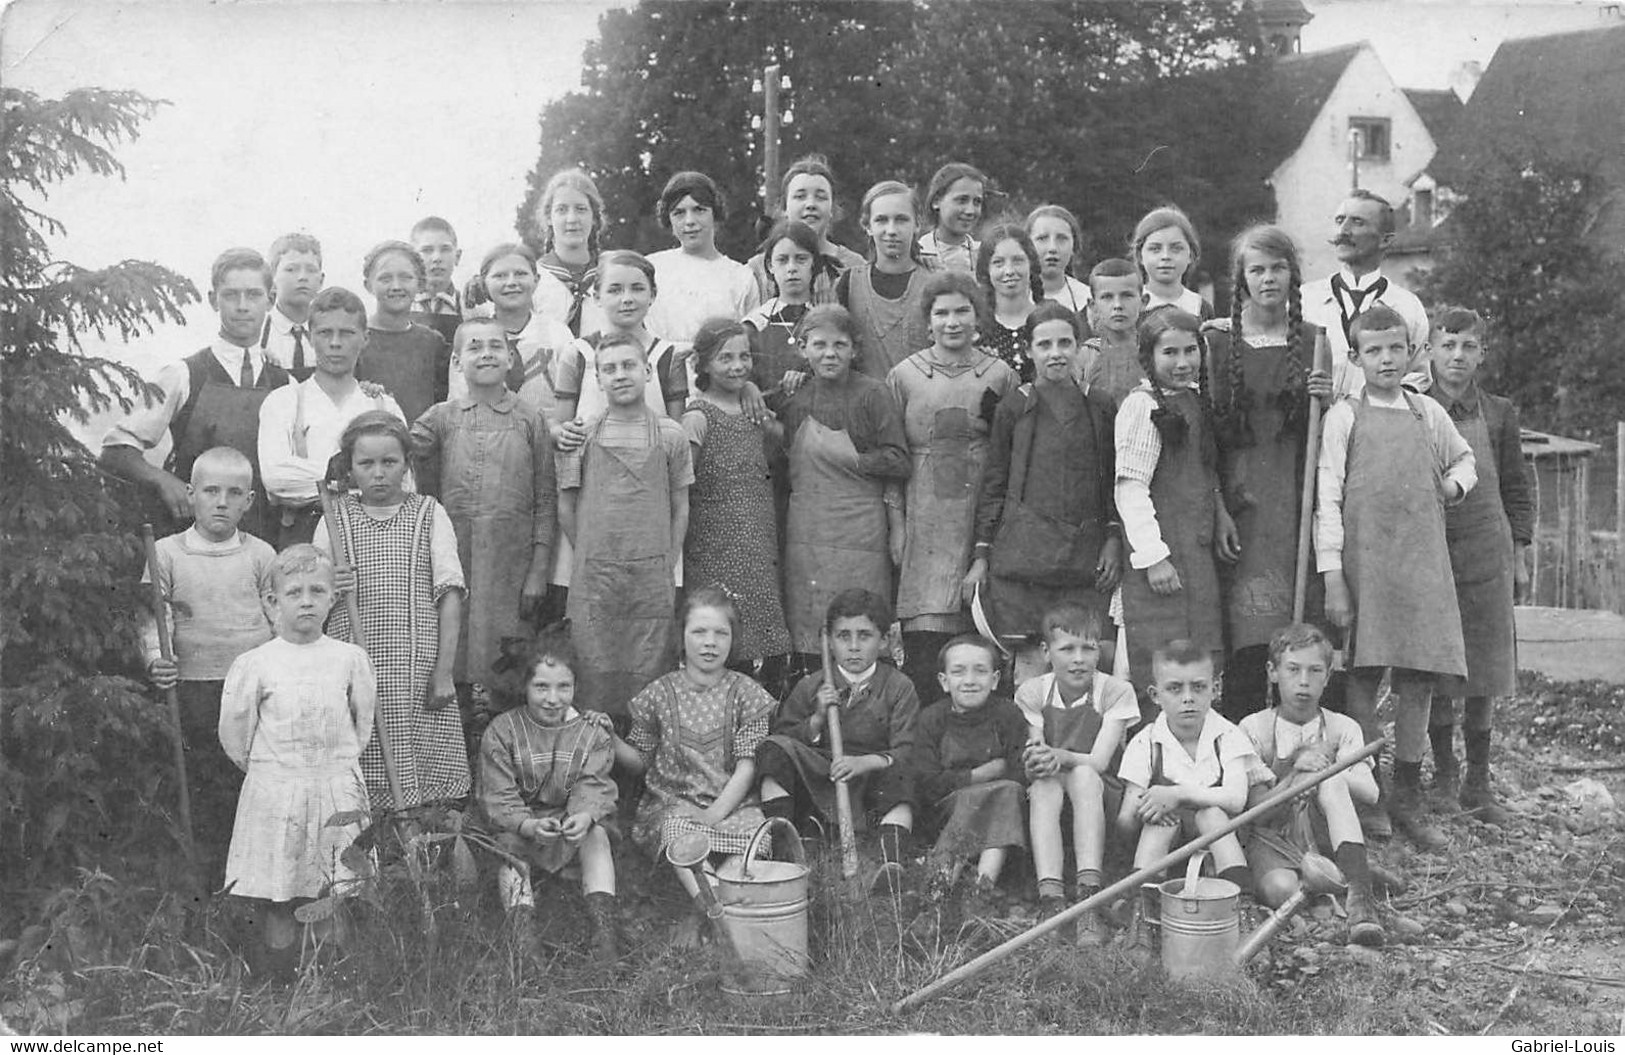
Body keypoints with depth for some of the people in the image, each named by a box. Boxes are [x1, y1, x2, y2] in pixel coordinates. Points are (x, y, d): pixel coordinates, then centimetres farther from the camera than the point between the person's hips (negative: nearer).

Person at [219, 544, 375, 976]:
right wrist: (265, 768, 9)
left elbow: (365, 721, 14)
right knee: (276, 900, 1)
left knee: (334, 901, 5)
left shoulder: (350, 659, 2)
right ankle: (278, 980, 13)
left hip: (338, 793, 1)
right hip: (274, 795, -1)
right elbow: (233, 733, 4)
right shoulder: (253, 665, -3)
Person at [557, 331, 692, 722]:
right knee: (593, 676, 0)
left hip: (654, 579, 0)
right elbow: (565, 507, 8)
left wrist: (668, 565, 2)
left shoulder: (671, 436, 6)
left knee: (648, 675, 1)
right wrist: (591, 558, 4)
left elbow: (680, 509, 8)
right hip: (593, 578, 0)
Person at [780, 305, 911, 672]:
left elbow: (898, 462, -8)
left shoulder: (872, 395, -4)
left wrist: (850, 457, -10)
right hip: (805, 529, 4)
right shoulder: (795, 400, 9)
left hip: (860, 530, -4)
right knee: (807, 627, 6)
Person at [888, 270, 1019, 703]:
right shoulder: (904, 375, 7)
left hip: (984, 519, 1)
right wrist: (895, 521, -1)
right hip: (925, 522, -1)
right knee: (924, 640, -7)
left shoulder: (1001, 376, 9)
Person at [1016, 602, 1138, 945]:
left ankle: (1088, 893, -46)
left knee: (1083, 777, -34)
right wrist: (1035, 763, -36)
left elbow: (1099, 762, -16)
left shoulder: (1115, 691, -6)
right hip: (1047, 794, 1)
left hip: (1098, 794, -1)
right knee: (1044, 784, -33)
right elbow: (1032, 769, -10)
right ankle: (1050, 897, -48)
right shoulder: (1032, 692, -1)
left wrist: (1058, 756, -36)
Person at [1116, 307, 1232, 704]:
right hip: (1162, 556, -9)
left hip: (1198, 550, 9)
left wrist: (1220, 513, 7)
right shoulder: (1142, 406, -13)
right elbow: (1130, 489, -17)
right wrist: (1153, 556, -20)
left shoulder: (1194, 399, 13)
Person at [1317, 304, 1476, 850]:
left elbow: (1465, 459, 31)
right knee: (1363, 677, -1)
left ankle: (1408, 796, 14)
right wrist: (1332, 576, -10)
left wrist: (1455, 483, 6)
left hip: (1423, 560, 3)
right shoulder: (1344, 416, 1)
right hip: (1364, 561, -3)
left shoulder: (1429, 414, 12)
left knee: (1419, 679, 3)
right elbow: (1327, 497, -3)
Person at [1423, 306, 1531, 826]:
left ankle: (1478, 781, 13)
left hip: (1486, 553, 1)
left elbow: (1517, 489, 11)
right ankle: (1443, 773, 16)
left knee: (1483, 672, 4)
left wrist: (1520, 554, 7)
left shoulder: (1499, 413, 7)